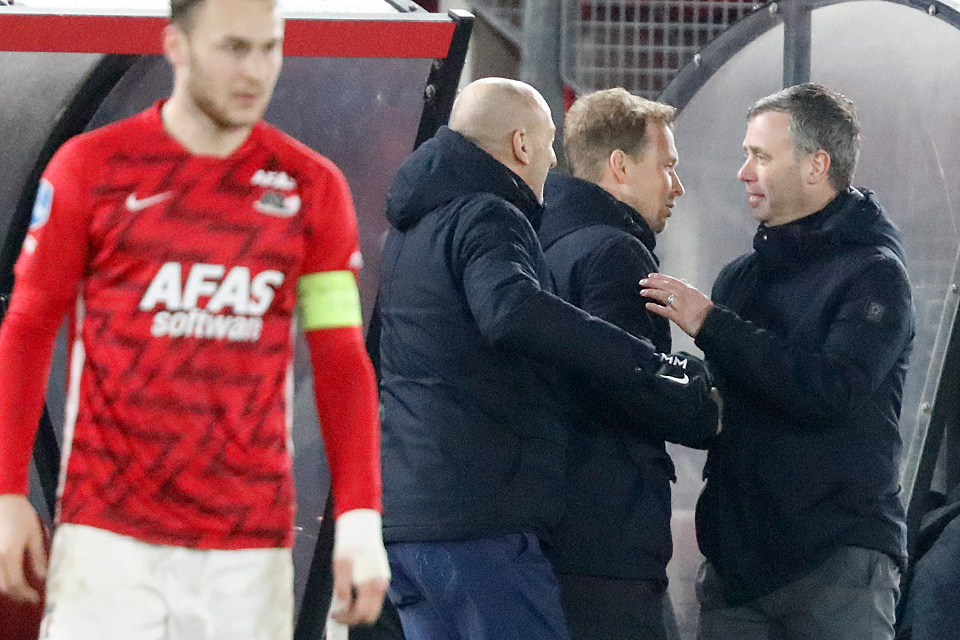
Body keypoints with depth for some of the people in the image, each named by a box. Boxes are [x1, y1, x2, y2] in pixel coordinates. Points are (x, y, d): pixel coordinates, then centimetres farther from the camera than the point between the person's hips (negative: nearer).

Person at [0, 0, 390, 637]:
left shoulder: (312, 186, 5)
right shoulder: (91, 166, 1)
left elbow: (341, 362, 5)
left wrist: (361, 520, -3)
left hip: (251, 547, 1)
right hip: (109, 533, -1)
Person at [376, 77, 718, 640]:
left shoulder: (413, 229, 21)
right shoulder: (485, 218, -10)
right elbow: (514, 312, -31)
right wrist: (661, 372, -29)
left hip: (403, 514, 9)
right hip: (478, 520, -9)